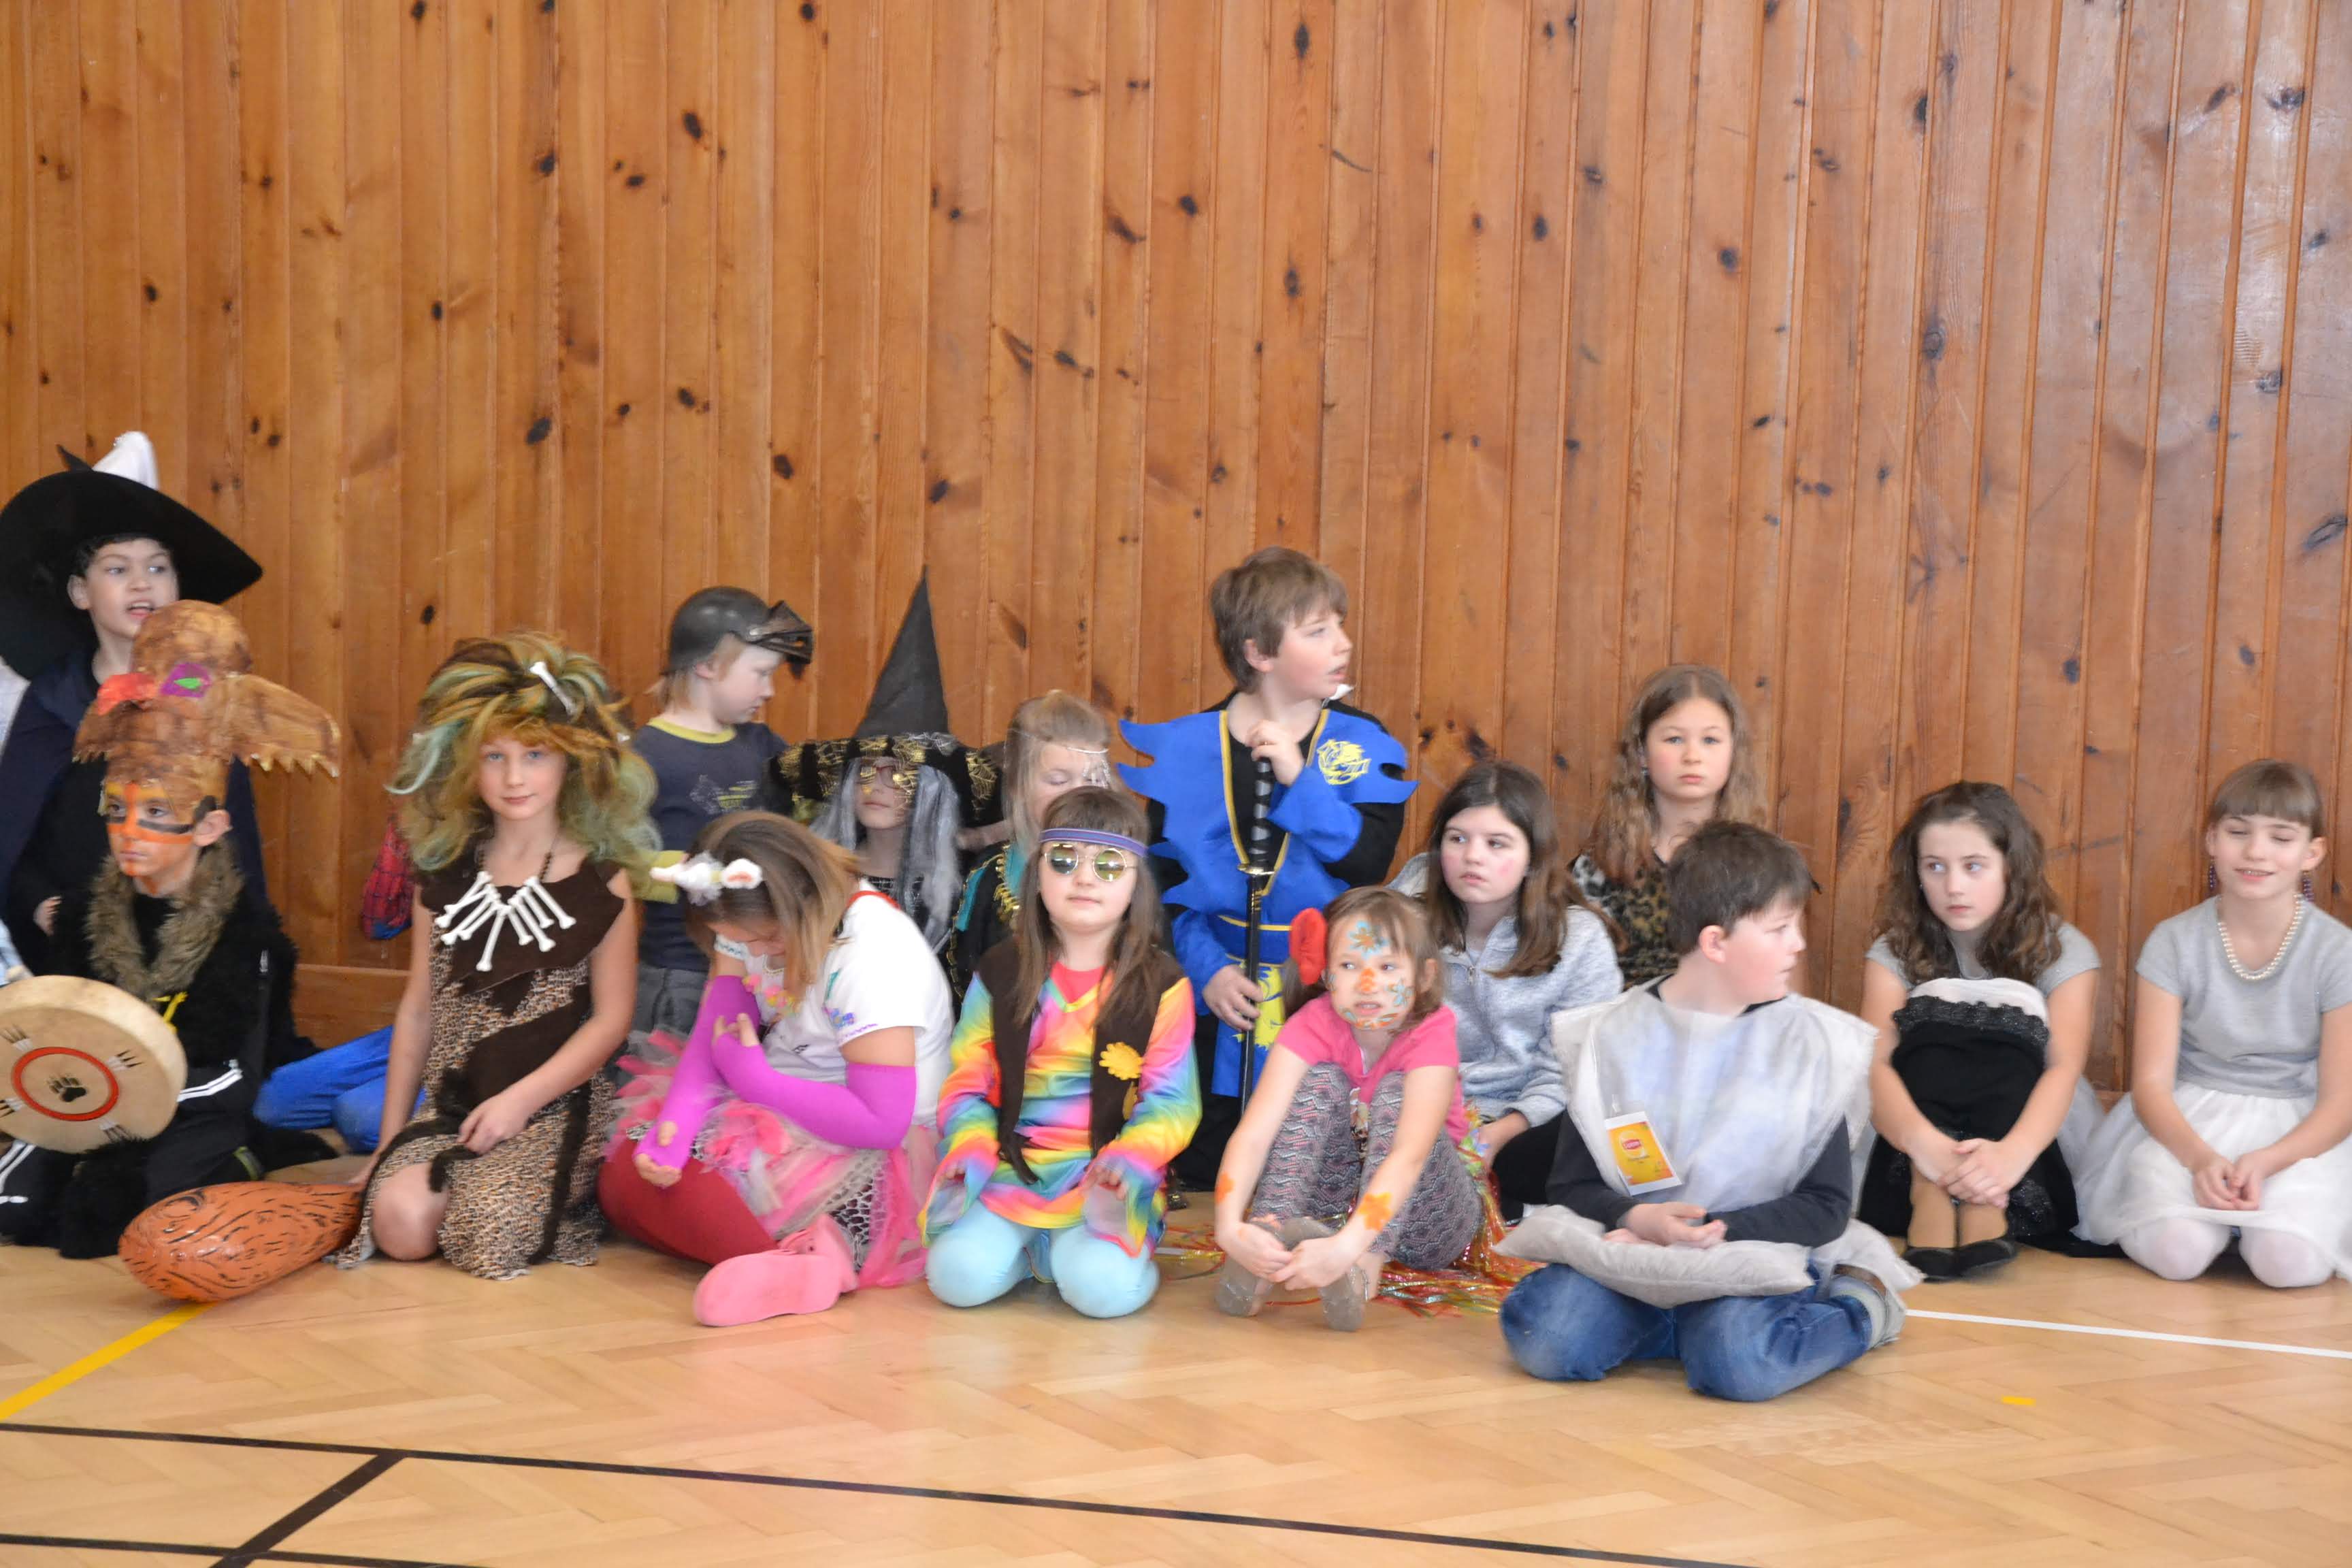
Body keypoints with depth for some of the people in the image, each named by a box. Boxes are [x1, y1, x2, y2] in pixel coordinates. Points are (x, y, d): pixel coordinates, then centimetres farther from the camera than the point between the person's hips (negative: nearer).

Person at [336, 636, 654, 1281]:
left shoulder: (602, 882, -1)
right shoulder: (445, 877, 11)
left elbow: (611, 1018, -3)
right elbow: (418, 1008, 14)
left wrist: (519, 1100, -13)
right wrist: (391, 1136, 12)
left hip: (556, 1105, -3)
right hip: (450, 1103, 3)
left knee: (491, 1233, -29)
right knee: (399, 1218, -25)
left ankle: (575, 1193, 3)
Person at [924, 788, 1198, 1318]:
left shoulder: (1162, 983, 1)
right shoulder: (1000, 974, 7)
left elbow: (1171, 1100, -2)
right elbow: (967, 1083, 7)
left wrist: (1127, 1161, -21)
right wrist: (970, 1154, -12)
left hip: (1111, 1175, -2)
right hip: (1012, 1169, 2)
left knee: (1104, 1286, -30)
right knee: (960, 1275, -24)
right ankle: (1029, 1246, 9)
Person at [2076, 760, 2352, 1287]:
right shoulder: (2174, 942, -3)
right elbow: (2151, 1082, -6)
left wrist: (2265, 1163, -25)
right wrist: (2201, 1158, -27)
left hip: (2297, 1132, 0)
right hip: (2189, 1123, 0)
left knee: (2290, 1259, -30)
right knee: (2175, 1249, -29)